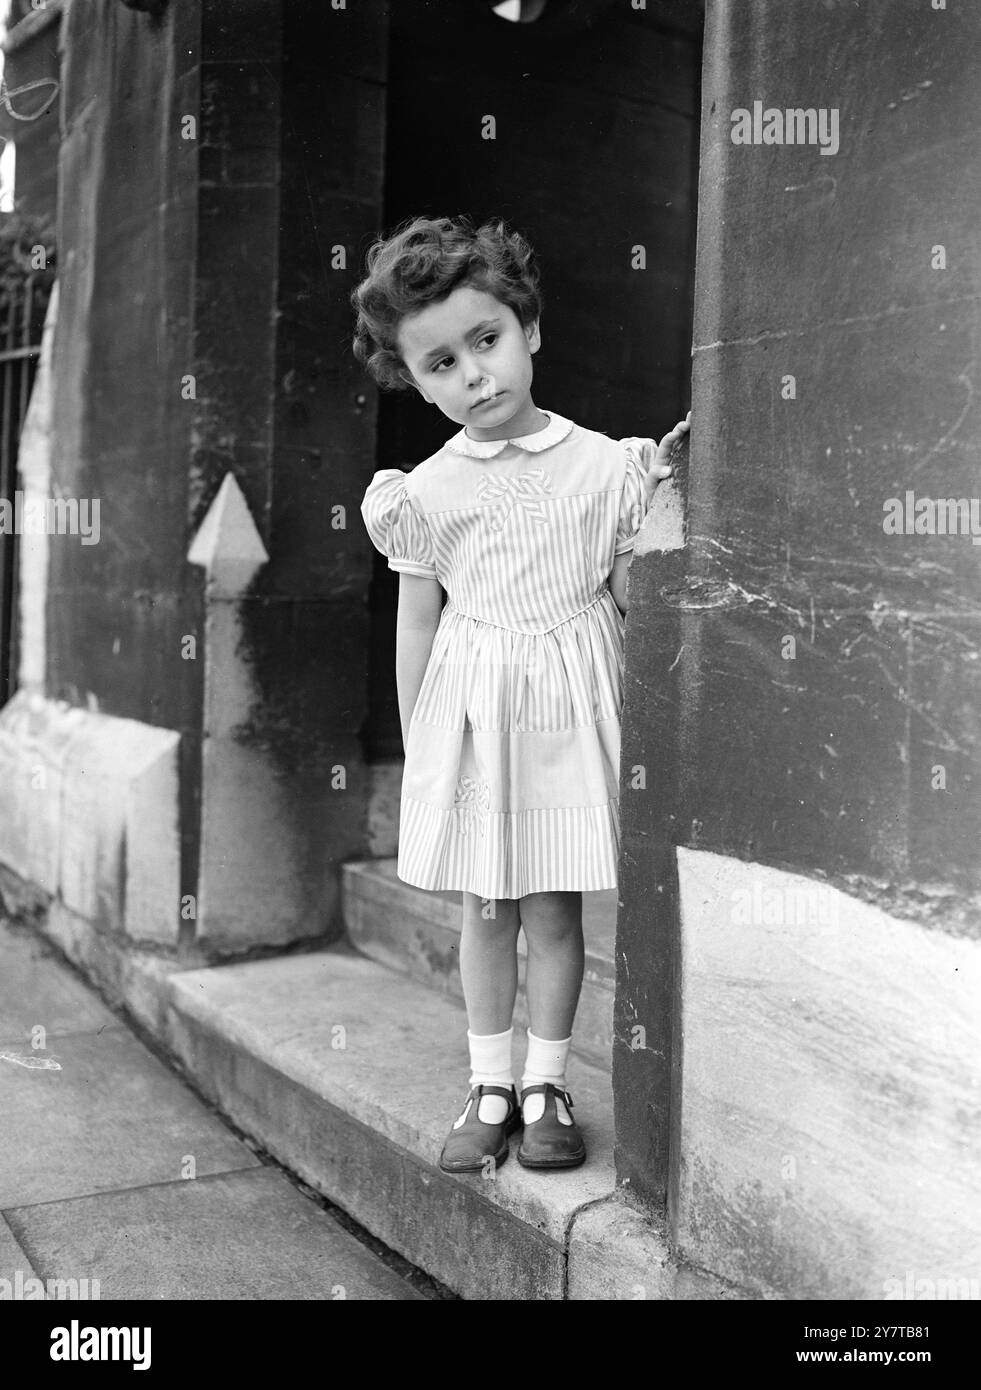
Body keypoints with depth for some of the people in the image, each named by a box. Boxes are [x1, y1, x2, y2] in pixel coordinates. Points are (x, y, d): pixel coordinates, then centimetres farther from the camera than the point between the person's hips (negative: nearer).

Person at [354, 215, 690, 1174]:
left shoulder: (605, 465, -3)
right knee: (484, 908, 10)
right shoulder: (425, 491, 0)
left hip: (567, 710, -1)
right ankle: (489, 1086, 25)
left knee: (553, 909, 5)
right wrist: (415, 748, 8)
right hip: (469, 713, 1)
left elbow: (635, 595, 6)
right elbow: (417, 627, 6)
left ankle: (546, 1084, 23)